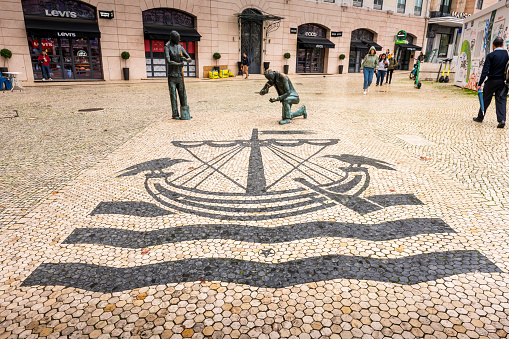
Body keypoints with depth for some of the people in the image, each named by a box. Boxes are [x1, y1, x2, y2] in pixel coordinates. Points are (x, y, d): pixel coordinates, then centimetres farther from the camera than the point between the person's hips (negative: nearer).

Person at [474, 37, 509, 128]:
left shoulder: (491, 55, -9)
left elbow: (485, 71, -13)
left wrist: (480, 84, -12)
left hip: (492, 81, -3)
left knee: (486, 100, 9)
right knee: (501, 100, 4)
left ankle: (480, 117, 22)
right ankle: (502, 120, -7)